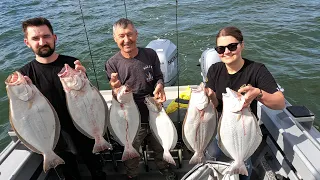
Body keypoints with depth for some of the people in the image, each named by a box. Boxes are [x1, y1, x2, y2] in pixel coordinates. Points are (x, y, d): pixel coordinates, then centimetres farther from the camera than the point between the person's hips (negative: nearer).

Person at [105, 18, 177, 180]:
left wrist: (159, 86, -22)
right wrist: (116, 89, -36)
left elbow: (159, 77, 2)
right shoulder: (112, 64, -15)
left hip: (155, 114, 2)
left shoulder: (150, 54, -10)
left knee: (160, 147, 26)